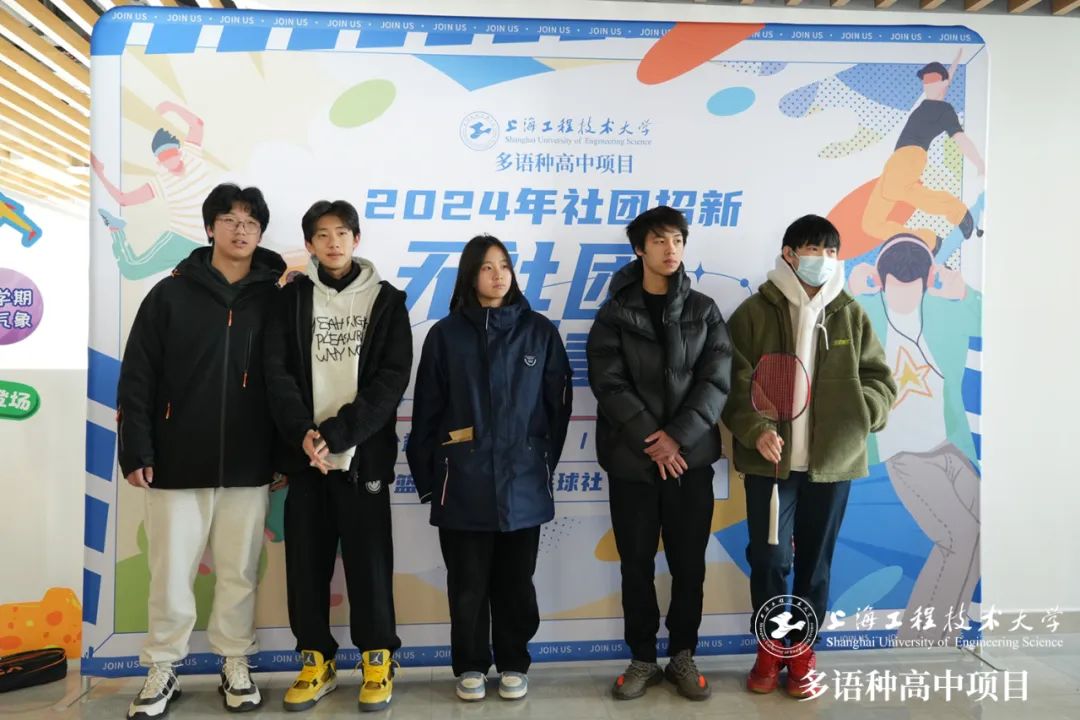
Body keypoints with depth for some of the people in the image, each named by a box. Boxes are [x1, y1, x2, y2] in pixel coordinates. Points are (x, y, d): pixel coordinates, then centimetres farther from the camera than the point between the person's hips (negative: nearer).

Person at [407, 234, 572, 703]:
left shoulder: (539, 332, 3)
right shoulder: (445, 335, 2)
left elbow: (558, 405, 6)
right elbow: (427, 411, 3)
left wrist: (545, 462, 6)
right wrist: (426, 476, 2)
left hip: (522, 481, 0)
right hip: (463, 482, 0)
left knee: (515, 582, 12)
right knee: (467, 583, 9)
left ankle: (513, 665, 29)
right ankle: (470, 666, 28)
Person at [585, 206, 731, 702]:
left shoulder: (704, 310, 6)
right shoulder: (615, 312, 2)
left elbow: (716, 381, -3)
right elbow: (609, 383, -7)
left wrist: (678, 437, -14)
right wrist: (651, 440, -14)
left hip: (690, 456, 1)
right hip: (632, 458, -1)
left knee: (689, 564, 9)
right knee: (636, 565, 8)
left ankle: (683, 656, 26)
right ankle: (643, 659, 24)